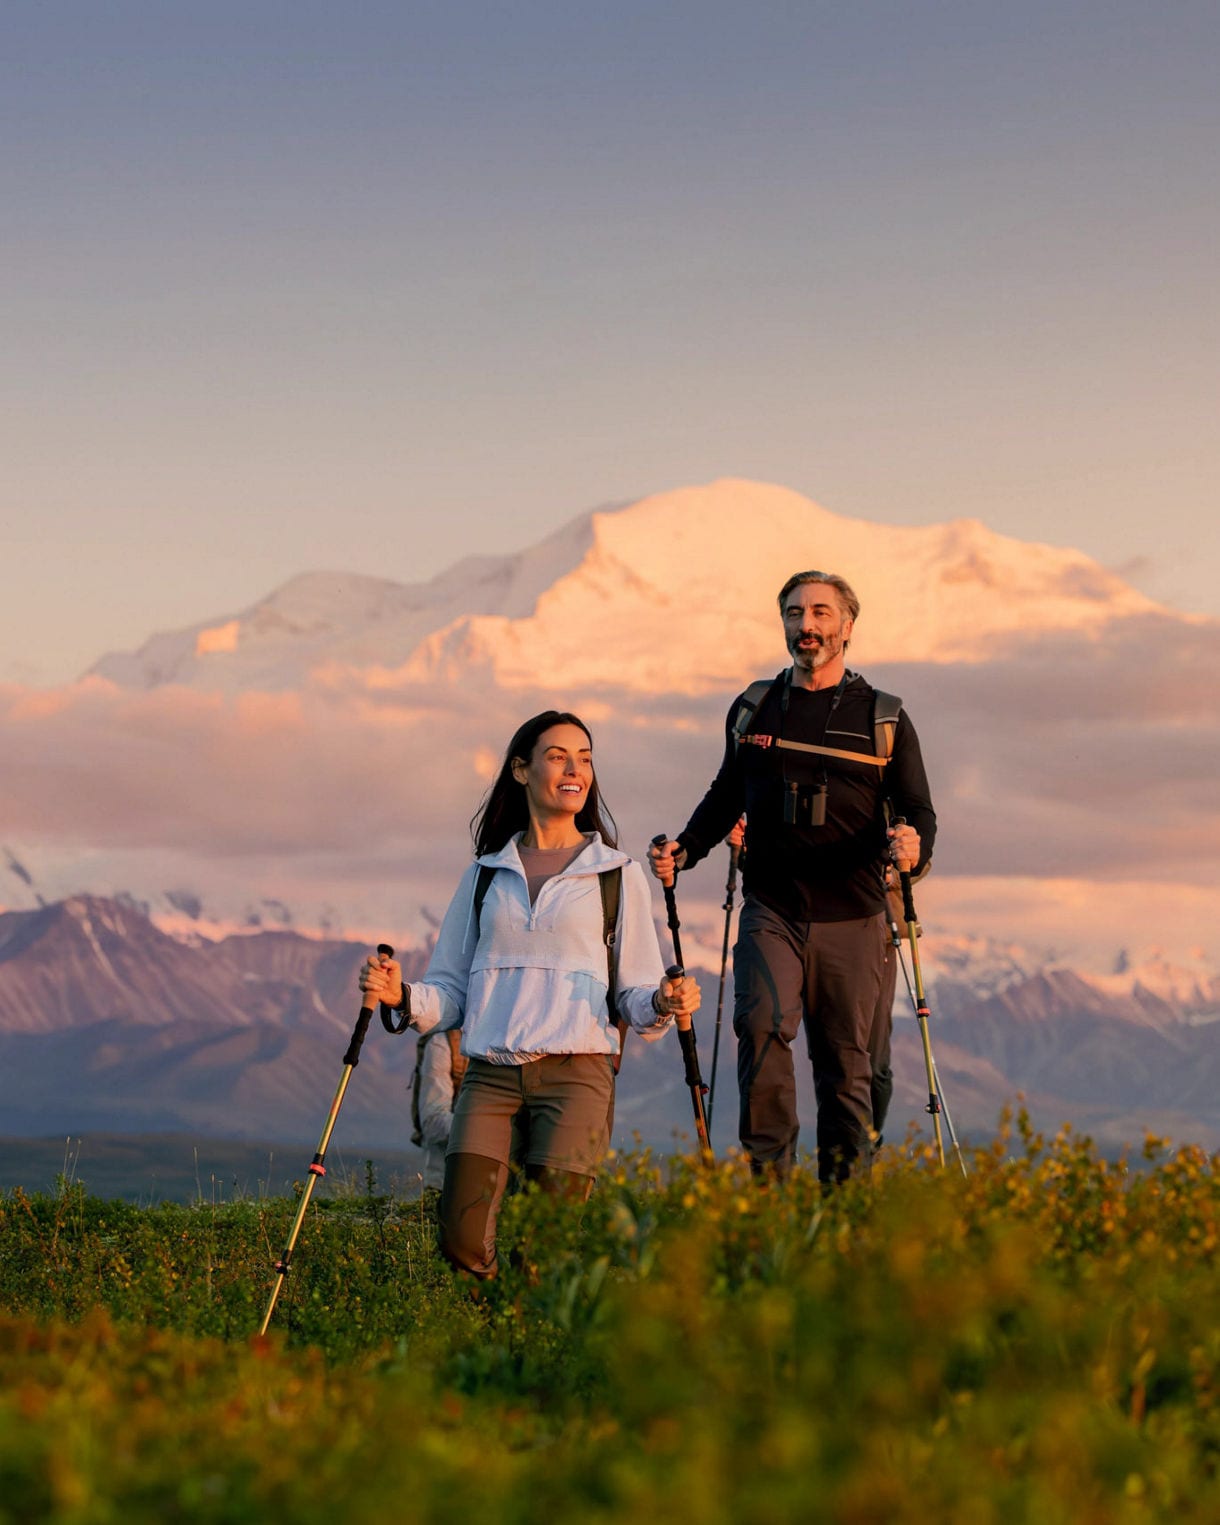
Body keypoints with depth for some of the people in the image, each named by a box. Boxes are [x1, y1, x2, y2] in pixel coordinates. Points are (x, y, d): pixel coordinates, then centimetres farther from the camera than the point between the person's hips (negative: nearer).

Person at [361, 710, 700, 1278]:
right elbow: (451, 995, 16)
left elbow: (637, 998, 9)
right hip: (490, 1075, 2)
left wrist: (664, 1003, -14)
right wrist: (402, 996, -5)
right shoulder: (486, 875, 17)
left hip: (576, 1073, -2)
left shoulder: (618, 874, 11)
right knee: (464, 1243, -13)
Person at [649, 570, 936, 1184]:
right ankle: (767, 1175, -14)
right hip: (771, 909, 1)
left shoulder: (883, 718, 5)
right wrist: (683, 849, 8)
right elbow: (726, 795, 24)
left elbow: (918, 810, 5)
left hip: (853, 919, -1)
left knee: (847, 1062, 4)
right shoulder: (752, 709, 11)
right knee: (762, 1026, -22)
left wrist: (913, 846, -18)